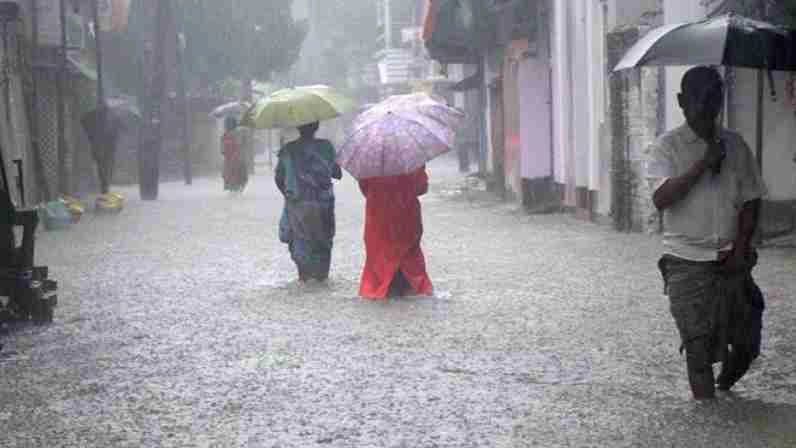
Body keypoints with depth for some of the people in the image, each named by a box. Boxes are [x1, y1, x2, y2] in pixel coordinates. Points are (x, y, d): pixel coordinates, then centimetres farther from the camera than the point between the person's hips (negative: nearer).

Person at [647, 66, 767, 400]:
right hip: (687, 262, -3)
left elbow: (751, 200, 8)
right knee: (698, 344, -4)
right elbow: (661, 199, -16)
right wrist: (703, 164, -19)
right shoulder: (668, 146, -3)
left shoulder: (735, 145, 8)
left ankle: (724, 388, 36)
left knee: (745, 340, 7)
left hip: (731, 260, 3)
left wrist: (740, 247, -3)